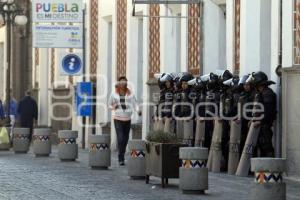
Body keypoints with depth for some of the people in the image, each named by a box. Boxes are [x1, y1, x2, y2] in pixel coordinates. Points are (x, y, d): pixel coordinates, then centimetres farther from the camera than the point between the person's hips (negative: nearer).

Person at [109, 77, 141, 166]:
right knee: (120, 139, -13)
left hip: (128, 119, 2)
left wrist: (138, 110, -24)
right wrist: (113, 107, -10)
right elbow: (109, 105, 13)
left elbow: (135, 104, -3)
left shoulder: (130, 94, 2)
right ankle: (121, 159, -11)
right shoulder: (114, 94, 2)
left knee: (125, 139, 9)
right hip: (118, 119, -2)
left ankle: (122, 156, 28)